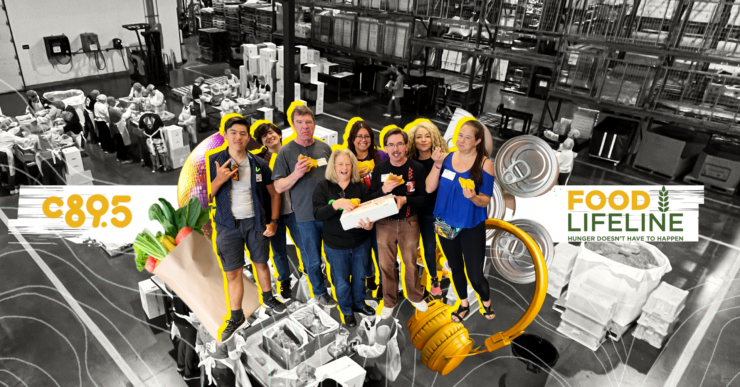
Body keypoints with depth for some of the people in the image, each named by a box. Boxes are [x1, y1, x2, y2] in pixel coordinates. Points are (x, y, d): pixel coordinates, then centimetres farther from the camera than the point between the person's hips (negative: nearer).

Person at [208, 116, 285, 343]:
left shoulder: (259, 164, -2)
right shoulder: (214, 162, -5)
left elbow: (274, 194, 7)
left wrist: (273, 221, -1)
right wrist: (219, 180, -22)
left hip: (255, 222, 1)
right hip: (228, 224, -1)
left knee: (261, 263, 16)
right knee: (233, 272, 4)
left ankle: (268, 299, 39)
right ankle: (237, 318, 17)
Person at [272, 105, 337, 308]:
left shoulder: (325, 148, 3)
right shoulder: (286, 152, -7)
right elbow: (279, 187, -7)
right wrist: (296, 174, -24)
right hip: (306, 215, -3)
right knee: (313, 259, 10)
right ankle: (320, 292, 32)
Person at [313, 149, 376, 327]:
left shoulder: (361, 187, -3)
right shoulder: (323, 187, -8)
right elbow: (317, 214, -18)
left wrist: (369, 224, -31)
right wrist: (336, 204, -36)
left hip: (360, 242, 2)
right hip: (335, 245, -2)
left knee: (359, 276, 20)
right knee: (341, 281, 14)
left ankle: (359, 304, 46)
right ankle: (347, 311, 38)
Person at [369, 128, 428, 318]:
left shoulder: (417, 168, -8)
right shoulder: (379, 169, -2)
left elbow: (424, 198, -8)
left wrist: (405, 199, -25)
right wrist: (383, 190, -21)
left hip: (409, 222, -1)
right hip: (384, 223, 2)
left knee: (410, 263, 12)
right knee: (386, 264, 10)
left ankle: (415, 296, 37)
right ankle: (389, 301, 31)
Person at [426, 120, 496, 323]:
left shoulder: (485, 163, -14)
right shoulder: (447, 157, -5)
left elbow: (485, 200, -12)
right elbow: (429, 188, -9)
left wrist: (473, 197, -33)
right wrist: (437, 164, -20)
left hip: (472, 226, -3)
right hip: (446, 223, 4)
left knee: (475, 274, 2)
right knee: (455, 267, 20)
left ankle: (486, 302, 35)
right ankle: (464, 304, 43)